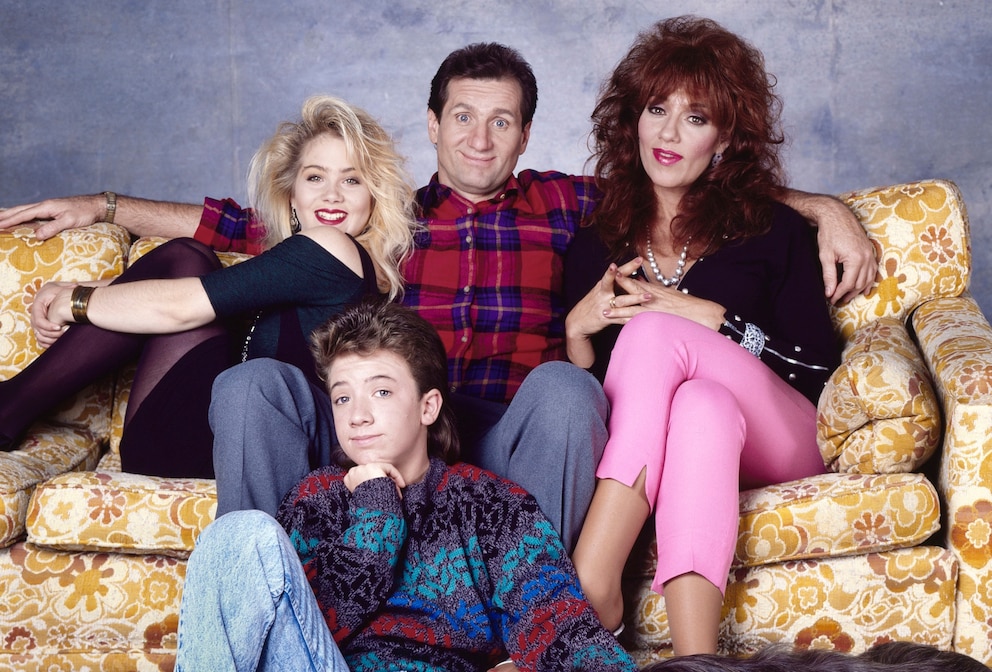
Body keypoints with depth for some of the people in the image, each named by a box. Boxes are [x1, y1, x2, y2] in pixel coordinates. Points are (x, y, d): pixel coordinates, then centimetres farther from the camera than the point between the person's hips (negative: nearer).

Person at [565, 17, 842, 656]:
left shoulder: (772, 230, 11)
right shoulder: (598, 239, 16)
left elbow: (818, 366, 1)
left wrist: (698, 314, -8)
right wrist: (577, 326, -7)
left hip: (772, 444, -1)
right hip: (632, 448, 1)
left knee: (655, 333, -29)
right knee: (701, 406, -36)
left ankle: (587, 589, -39)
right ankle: (696, 658, -48)